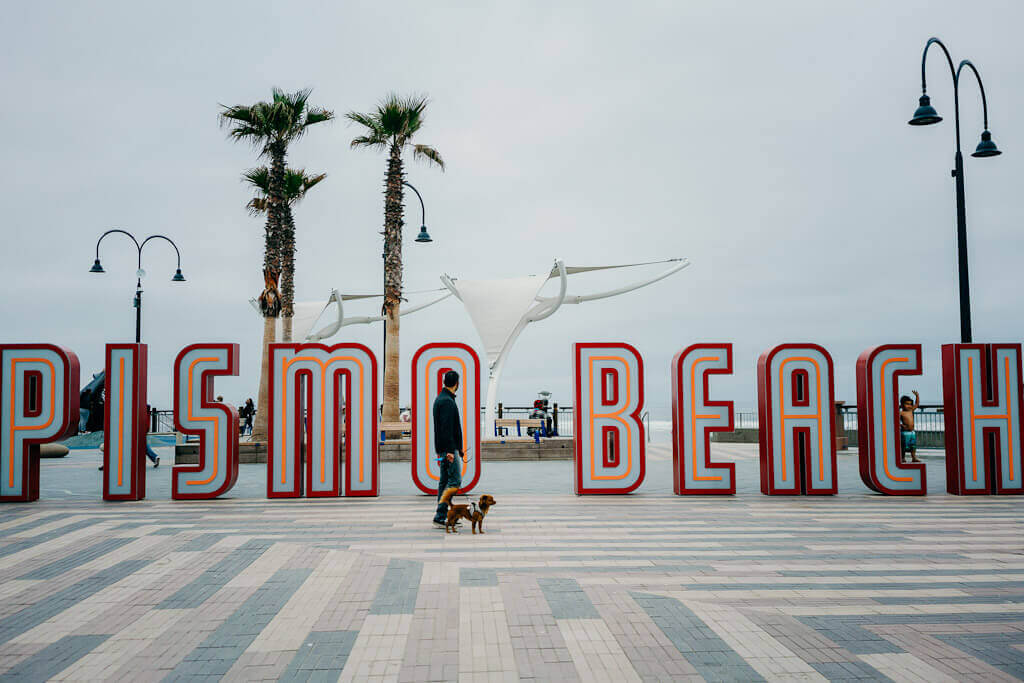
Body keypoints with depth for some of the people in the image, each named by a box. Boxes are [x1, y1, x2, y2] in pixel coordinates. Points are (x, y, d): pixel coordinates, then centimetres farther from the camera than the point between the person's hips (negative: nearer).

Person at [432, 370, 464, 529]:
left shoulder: (439, 399, 17)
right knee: (454, 480, -10)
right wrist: (450, 450, -23)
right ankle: (440, 516, -13)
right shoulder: (447, 401, -15)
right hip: (449, 447, -10)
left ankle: (443, 516, 13)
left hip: (443, 448, 10)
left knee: (444, 481, 10)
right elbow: (447, 427, -22)